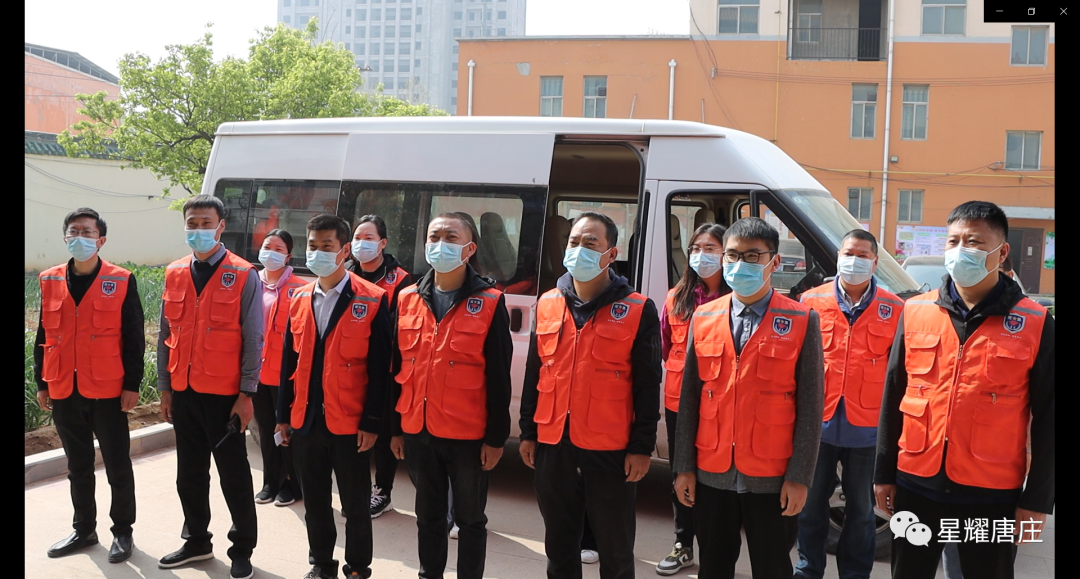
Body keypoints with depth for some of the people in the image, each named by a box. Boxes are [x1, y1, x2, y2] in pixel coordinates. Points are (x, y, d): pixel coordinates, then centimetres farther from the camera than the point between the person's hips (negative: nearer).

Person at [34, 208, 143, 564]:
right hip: (64, 392, 4)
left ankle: (122, 532, 19)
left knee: (117, 466, 6)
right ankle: (84, 530, 29)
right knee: (78, 467, 16)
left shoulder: (122, 281, -5)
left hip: (107, 391, -4)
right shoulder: (49, 281, 6)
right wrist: (41, 383, 9)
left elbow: (134, 338, -5)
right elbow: (43, 336, 12)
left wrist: (132, 385, -9)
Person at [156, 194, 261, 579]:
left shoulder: (243, 276, -7)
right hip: (183, 392, 5)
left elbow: (253, 340, -8)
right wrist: (165, 388, 8)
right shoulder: (174, 274, 7)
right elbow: (166, 336, 11)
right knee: (189, 474, 15)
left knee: (234, 475, 5)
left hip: (224, 395, -5)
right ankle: (197, 541, 31)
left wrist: (246, 395, -11)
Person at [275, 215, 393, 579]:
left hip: (349, 425, -4)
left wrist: (371, 423, -13)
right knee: (315, 503, 16)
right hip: (305, 422, 5)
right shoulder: (299, 300, 8)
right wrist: (283, 415, 10)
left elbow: (380, 368, -10)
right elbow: (289, 362, 12)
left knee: (355, 505, 8)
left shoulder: (372, 301, -8)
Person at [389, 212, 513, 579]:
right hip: (417, 432, 4)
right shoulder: (408, 300, 5)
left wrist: (496, 438, -9)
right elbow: (398, 369, 10)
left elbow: (498, 378, -7)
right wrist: (396, 428, 9)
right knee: (428, 516, 18)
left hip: (468, 436, -4)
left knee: (470, 519, 10)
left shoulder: (489, 302, -7)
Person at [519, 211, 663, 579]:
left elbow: (648, 387, -6)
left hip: (610, 452, -4)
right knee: (559, 547, 18)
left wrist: (641, 447, -9)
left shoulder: (638, 310, -7)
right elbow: (533, 375, 12)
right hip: (552, 447, 4)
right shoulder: (548, 304, 6)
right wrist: (528, 433, 11)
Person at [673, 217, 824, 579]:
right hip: (711, 474, 3)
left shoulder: (802, 322, -5)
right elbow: (689, 398, 6)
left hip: (771, 478, -3)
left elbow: (810, 406, -5)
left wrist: (799, 477, -9)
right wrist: (684, 467, 4)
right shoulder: (703, 319, 5)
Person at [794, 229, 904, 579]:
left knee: (861, 509, 12)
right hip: (818, 422, 1)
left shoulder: (894, 310, 0)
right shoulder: (812, 301, 2)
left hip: (867, 428, -1)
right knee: (811, 503, 13)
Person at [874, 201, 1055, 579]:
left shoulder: (1035, 324, -6)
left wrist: (1037, 500, -4)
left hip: (992, 495, -2)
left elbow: (1047, 420, -3)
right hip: (916, 486, 3)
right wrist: (883, 473, 7)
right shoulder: (915, 312, 1)